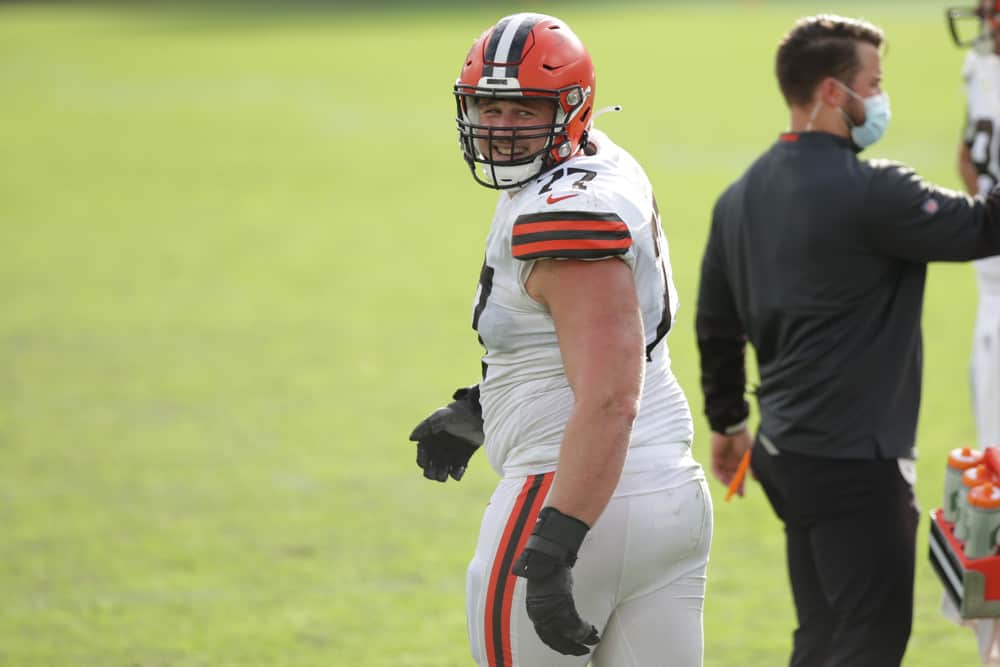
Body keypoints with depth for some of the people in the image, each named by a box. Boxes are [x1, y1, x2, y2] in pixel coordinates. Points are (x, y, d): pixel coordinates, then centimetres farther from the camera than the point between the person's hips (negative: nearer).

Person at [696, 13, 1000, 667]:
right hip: (855, 464, -9)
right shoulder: (868, 193, -18)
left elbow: (717, 324, 17)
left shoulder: (742, 196, 9)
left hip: (786, 452, 9)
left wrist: (727, 421, 27)